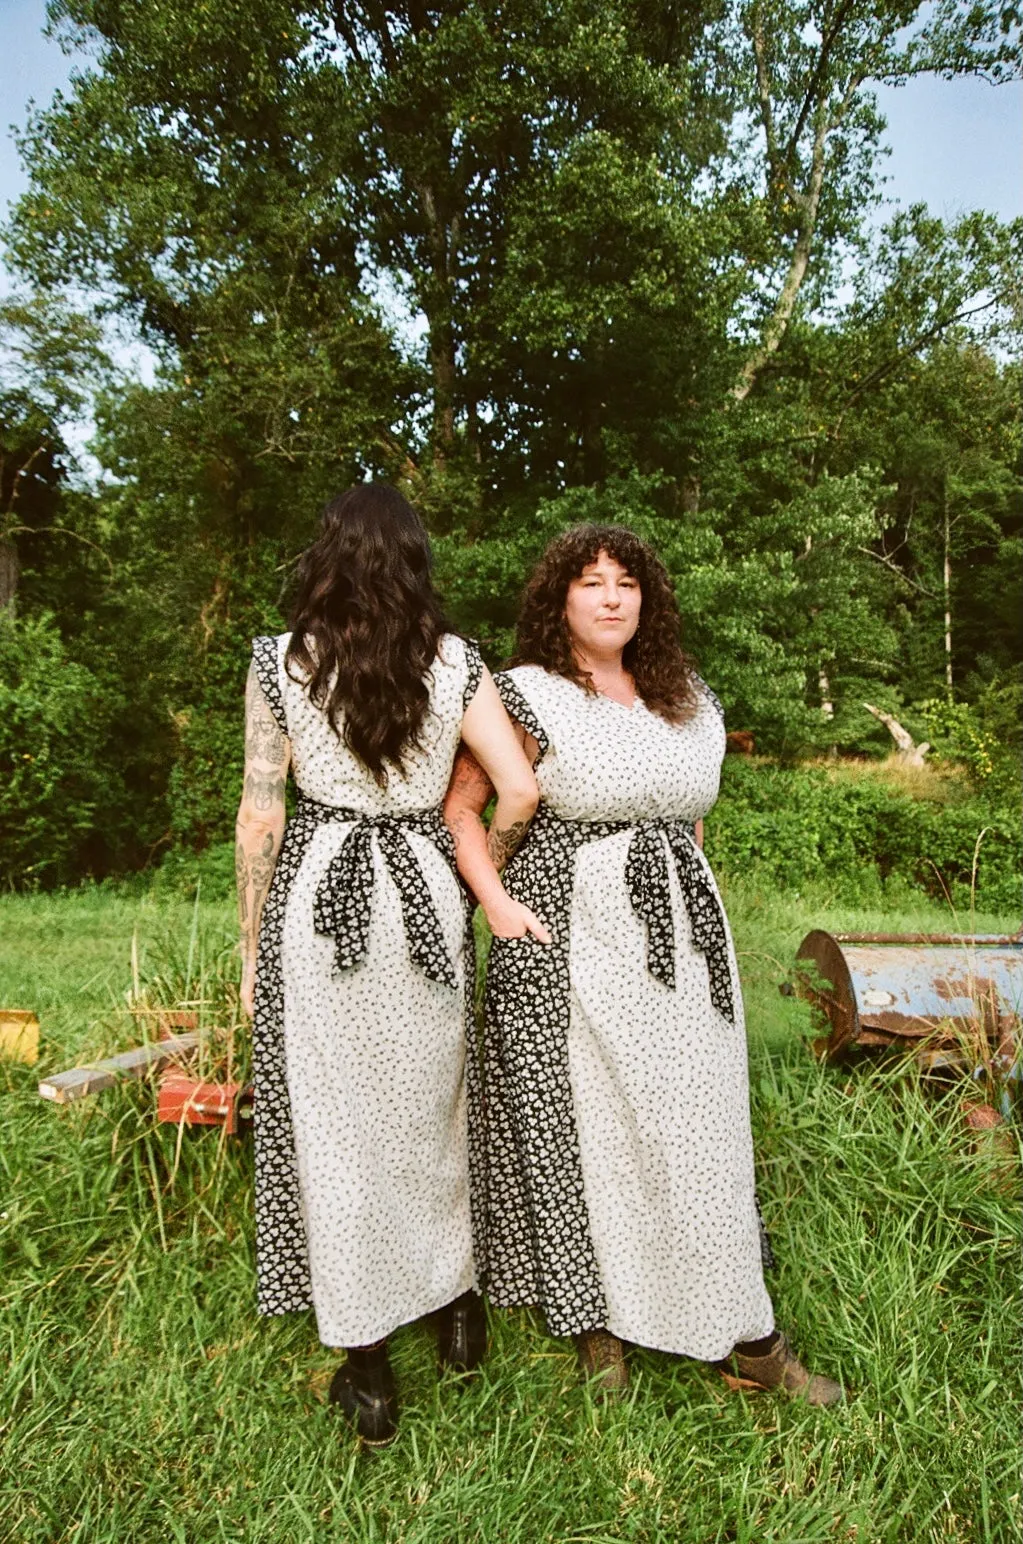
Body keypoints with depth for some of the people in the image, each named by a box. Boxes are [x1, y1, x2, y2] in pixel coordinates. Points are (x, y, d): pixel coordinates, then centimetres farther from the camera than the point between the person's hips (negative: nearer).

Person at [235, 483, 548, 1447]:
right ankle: (459, 1306, 38)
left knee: (335, 1123, 10)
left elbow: (260, 815, -5)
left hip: (315, 898, -1)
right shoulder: (456, 662, -4)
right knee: (434, 1110, 21)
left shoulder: (280, 662, -6)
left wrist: (252, 947, 4)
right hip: (425, 895, 2)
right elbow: (519, 789, -9)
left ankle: (367, 1368, 23)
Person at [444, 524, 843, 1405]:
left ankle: (744, 1331, 25)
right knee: (583, 1120, 6)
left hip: (682, 932, 5)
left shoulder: (691, 702, 11)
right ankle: (597, 1318, 27)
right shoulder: (529, 697, -5)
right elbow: (457, 806, -5)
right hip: (573, 936, -5)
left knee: (699, 1121, 11)